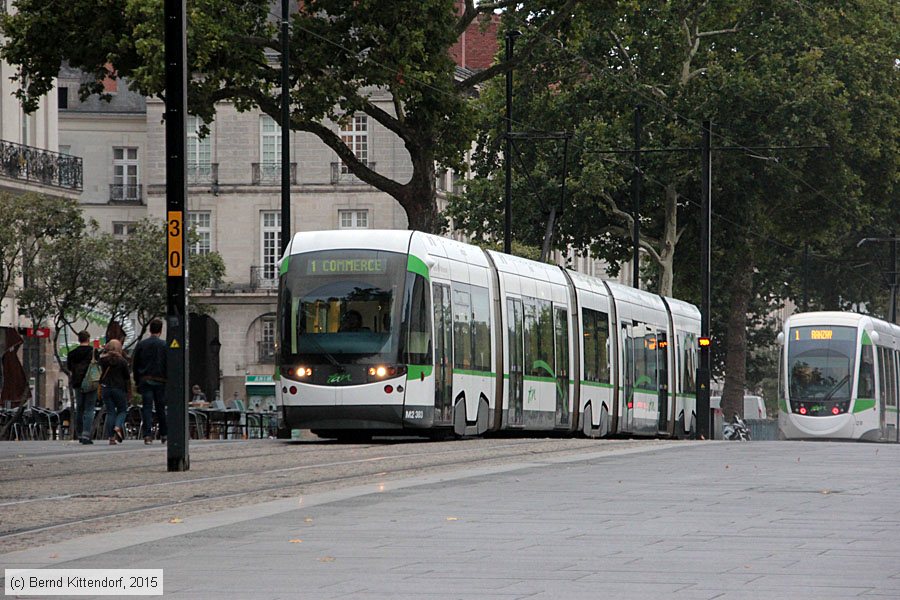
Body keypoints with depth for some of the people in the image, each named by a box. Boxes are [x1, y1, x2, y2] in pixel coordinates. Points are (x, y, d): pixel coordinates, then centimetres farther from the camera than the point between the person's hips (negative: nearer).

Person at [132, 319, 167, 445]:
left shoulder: (141, 344, 2)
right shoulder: (164, 345, -3)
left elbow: (134, 364, 5)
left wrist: (137, 381, 12)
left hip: (145, 381, 0)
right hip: (160, 381, 0)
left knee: (147, 407, -2)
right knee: (160, 408, 11)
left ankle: (147, 434, -14)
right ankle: (164, 434, 17)